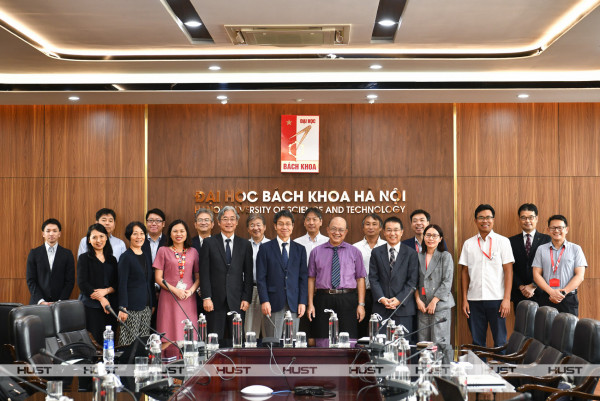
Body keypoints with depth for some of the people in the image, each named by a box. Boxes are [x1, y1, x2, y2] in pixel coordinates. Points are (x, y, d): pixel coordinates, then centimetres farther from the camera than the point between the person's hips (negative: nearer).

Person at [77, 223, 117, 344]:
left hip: (110, 306, 4)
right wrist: (101, 299, -11)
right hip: (91, 307, -4)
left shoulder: (112, 260, 16)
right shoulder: (84, 258, 4)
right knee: (95, 340, -10)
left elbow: (117, 283, 11)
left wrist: (106, 291, -10)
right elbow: (82, 283, -5)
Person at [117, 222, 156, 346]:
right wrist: (122, 308, -15)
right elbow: (122, 284, -10)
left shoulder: (147, 255, 14)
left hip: (146, 307, 6)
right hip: (132, 308, -6)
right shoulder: (126, 257, -6)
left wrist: (153, 304, 16)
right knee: (129, 343, -6)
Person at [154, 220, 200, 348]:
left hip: (188, 299, 2)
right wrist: (175, 290, -11)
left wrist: (191, 291, -6)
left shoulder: (193, 252, 12)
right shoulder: (163, 251, 5)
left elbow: (198, 277, 13)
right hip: (168, 298, -2)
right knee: (168, 339, -7)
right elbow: (158, 278, 1)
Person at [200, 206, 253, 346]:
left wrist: (246, 298, 0)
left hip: (237, 302, 1)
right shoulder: (209, 243, 5)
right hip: (215, 301, -1)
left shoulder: (245, 245, 10)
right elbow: (204, 272, 1)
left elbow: (248, 275, 8)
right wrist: (206, 298, -7)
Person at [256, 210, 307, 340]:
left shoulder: (300, 249, 12)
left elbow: (303, 278, 9)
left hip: (294, 304, 2)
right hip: (274, 304, -2)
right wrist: (264, 301, -9)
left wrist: (303, 302, 1)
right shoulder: (265, 248, 5)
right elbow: (261, 278, 0)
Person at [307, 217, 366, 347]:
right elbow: (311, 279, 9)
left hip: (348, 301, 0)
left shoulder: (354, 252, 11)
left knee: (349, 342, -4)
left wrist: (361, 304, -1)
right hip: (323, 300, 0)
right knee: (323, 344, 0)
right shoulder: (316, 252, 11)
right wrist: (310, 304, 1)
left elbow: (360, 279, 7)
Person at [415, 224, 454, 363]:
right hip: (422, 306, 4)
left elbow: (447, 282, -5)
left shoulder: (445, 256, 2)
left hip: (440, 305, -4)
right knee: (423, 342, 2)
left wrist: (434, 301, -10)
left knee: (440, 342, -8)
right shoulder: (419, 257, 13)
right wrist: (418, 299, -2)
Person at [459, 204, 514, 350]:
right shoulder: (468, 244, 10)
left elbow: (508, 270, -1)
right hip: (474, 299, 2)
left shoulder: (503, 241, 4)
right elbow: (465, 272, 10)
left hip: (496, 299, -2)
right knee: (477, 341, 6)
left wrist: (506, 298, -8)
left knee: (500, 341, -1)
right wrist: (464, 299, 4)